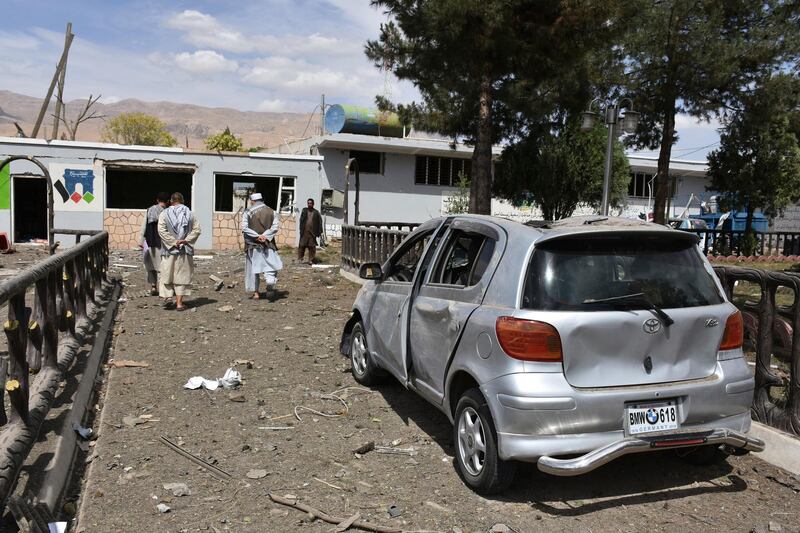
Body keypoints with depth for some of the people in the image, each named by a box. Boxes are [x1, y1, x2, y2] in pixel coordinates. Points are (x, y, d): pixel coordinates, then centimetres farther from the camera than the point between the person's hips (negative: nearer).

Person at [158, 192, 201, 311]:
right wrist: (186, 240, -8)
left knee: (167, 274, 12)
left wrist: (173, 242, -12)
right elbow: (197, 229, -5)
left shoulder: (164, 213, -1)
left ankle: (167, 296, -5)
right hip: (185, 251, 1)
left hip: (169, 250, -1)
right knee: (182, 276, 6)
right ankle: (179, 302, 3)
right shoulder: (189, 213, 4)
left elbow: (161, 230, -12)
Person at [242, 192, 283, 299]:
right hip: (267, 244, 1)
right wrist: (265, 235, -13)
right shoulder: (271, 211, 3)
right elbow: (276, 226, -7)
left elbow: (244, 227, -13)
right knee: (271, 265, 9)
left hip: (252, 244, -1)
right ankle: (270, 285, -18)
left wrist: (257, 236, -15)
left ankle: (255, 292, 9)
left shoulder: (247, 212, -2)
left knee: (253, 267, 9)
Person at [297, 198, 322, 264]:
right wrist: (301, 229, -9)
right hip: (304, 232, 0)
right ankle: (300, 258, 13)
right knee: (302, 246, 2)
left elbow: (320, 222, 5)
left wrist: (319, 231, -2)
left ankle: (311, 260, 9)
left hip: (312, 232, 0)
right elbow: (301, 220, 1)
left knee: (312, 247, 2)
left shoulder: (316, 212, 5)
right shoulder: (304, 210, 7)